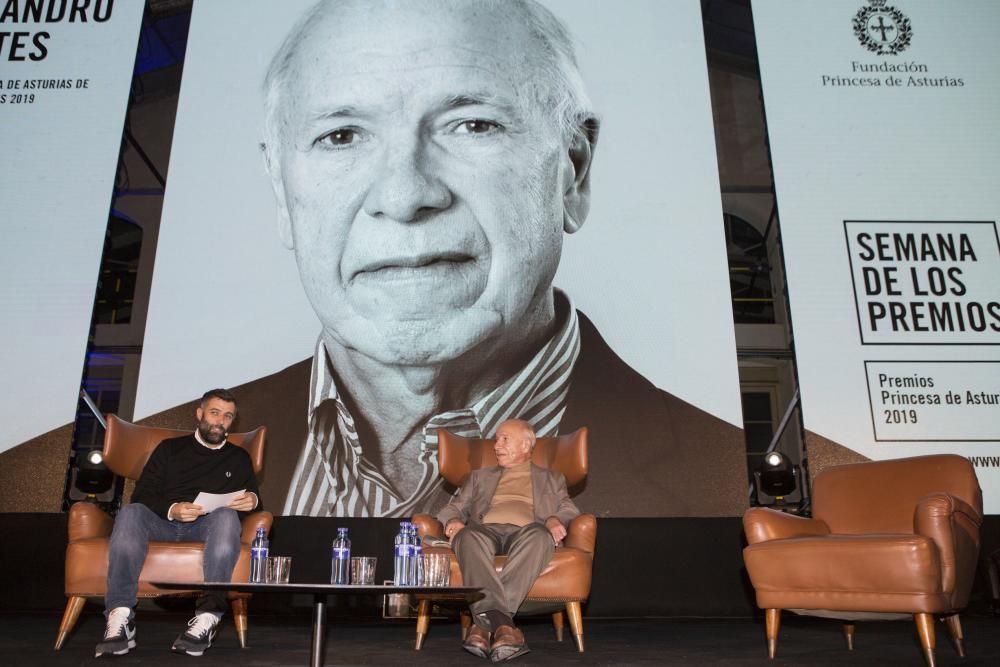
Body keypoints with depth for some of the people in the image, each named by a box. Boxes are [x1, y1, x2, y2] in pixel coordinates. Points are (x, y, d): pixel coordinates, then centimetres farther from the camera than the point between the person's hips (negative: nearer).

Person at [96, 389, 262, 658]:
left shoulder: (239, 458, 21)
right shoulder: (170, 448, 19)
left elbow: (253, 500, 17)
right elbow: (142, 494, 8)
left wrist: (252, 500, -9)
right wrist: (171, 510, -14)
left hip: (206, 526, 0)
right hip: (163, 521, 1)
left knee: (227, 516, -35)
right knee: (130, 512, -32)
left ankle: (207, 616, -45)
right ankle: (119, 619, -41)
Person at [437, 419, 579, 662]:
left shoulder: (551, 479, 30)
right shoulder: (480, 477, 35)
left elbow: (569, 510, 16)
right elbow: (454, 507, 25)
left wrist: (555, 520, -8)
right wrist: (453, 520, 0)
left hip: (524, 532, -1)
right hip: (485, 529, 1)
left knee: (539, 535, -39)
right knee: (469, 535, -37)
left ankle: (485, 623, -45)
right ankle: (502, 623, -48)